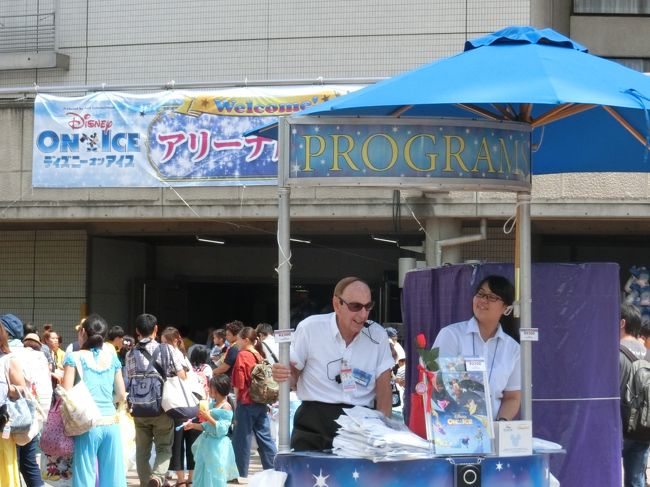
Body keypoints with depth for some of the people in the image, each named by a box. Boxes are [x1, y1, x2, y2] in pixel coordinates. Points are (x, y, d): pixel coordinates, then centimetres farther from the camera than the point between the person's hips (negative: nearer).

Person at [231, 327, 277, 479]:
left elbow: (239, 383, -12)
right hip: (261, 403, 7)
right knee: (265, 438, 10)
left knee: (241, 440, 2)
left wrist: (236, 401, -2)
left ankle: (242, 474, 5)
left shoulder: (242, 355, -10)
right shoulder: (259, 356, 10)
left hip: (246, 403, -7)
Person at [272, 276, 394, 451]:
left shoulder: (378, 335, 5)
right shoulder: (310, 328, -1)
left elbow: (383, 388, 6)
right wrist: (282, 374, -14)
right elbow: (293, 374, 9)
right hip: (313, 427, -1)